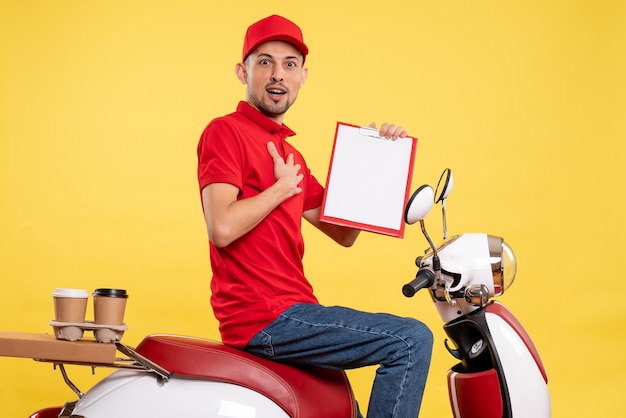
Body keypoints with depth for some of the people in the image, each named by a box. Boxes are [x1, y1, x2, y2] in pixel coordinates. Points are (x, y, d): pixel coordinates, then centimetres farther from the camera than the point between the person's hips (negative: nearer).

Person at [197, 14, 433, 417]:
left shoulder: (290, 153, 19)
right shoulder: (225, 131, -6)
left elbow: (343, 233, 18)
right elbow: (222, 228, -21)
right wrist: (282, 187, -8)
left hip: (289, 306, 9)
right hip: (262, 316, -9)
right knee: (411, 340, -14)